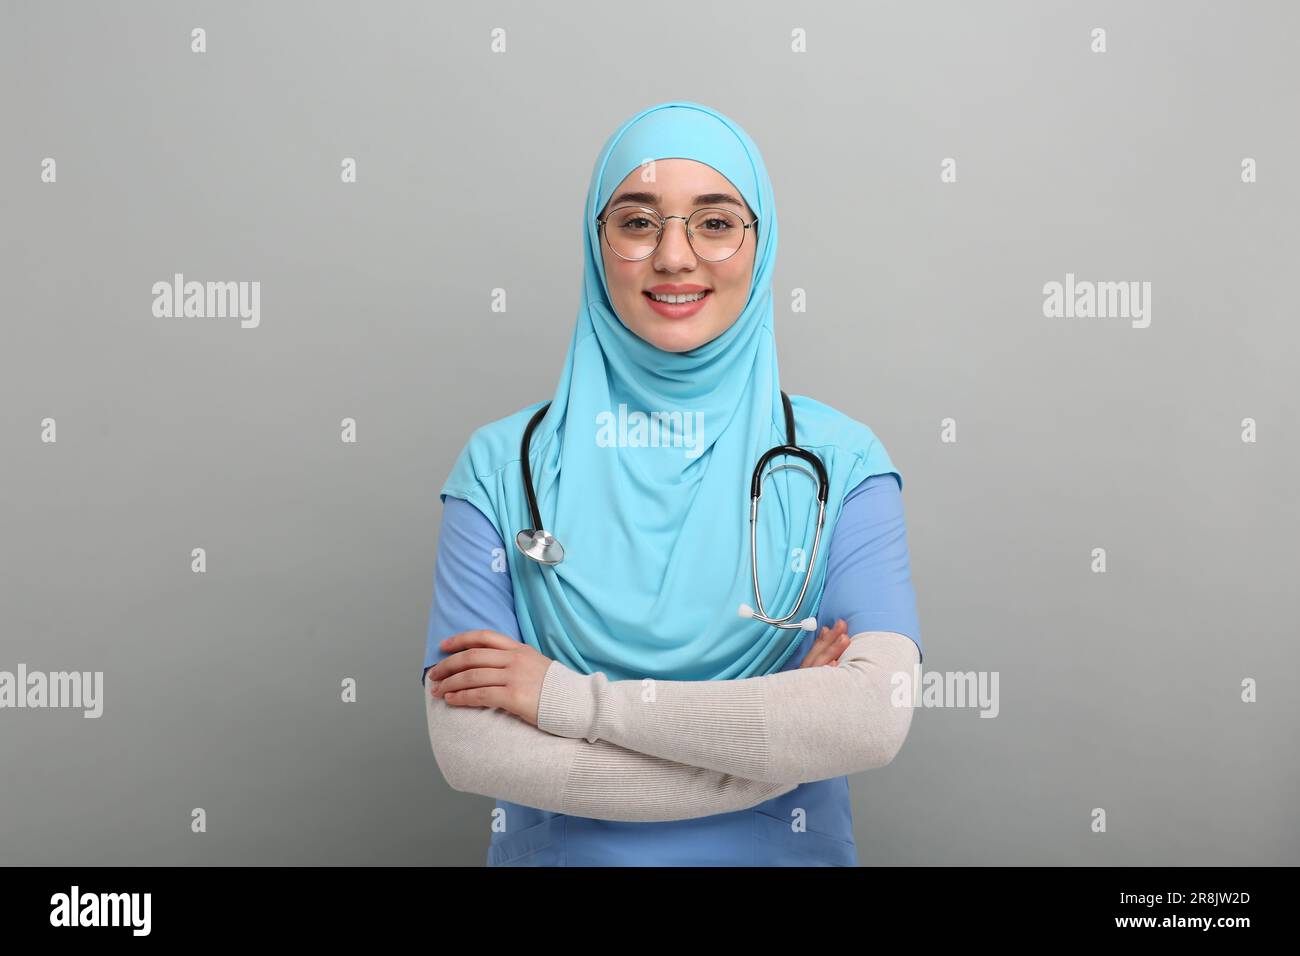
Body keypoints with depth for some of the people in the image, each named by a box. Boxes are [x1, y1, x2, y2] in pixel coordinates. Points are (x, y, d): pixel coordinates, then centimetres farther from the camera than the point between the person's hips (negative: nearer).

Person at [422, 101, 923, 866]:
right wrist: (776, 739, -20)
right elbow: (466, 744, -18)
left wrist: (577, 699, -23)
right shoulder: (504, 463, -10)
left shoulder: (840, 462, -9)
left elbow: (877, 716, -22)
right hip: (556, 851, 0)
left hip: (785, 851, 1)